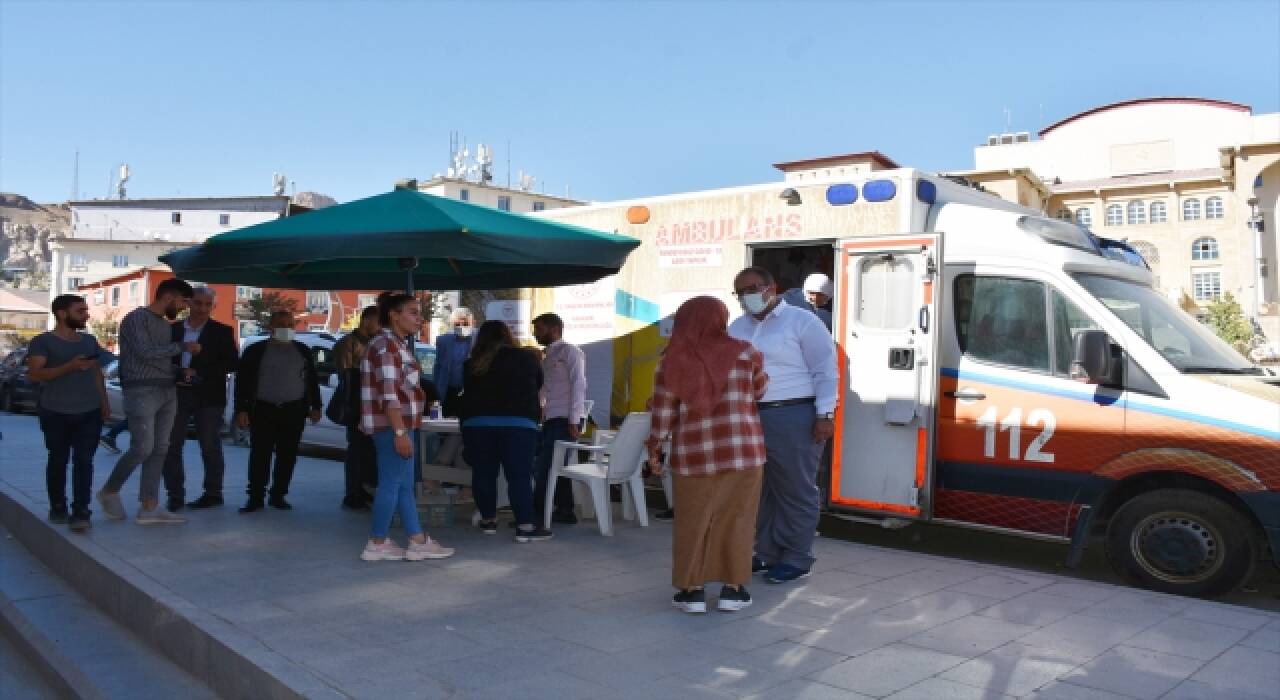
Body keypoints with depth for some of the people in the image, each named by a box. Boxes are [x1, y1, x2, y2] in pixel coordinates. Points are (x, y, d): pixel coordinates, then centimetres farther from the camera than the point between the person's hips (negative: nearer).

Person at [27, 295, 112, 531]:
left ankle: (80, 511, -6)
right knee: (58, 460, 7)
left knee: (84, 461, -4)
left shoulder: (90, 340, 15)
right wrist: (70, 366, -24)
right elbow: (34, 374, -13)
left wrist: (104, 403, 14)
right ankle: (57, 507, 20)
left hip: (90, 412, 4)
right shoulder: (43, 341, -2)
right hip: (56, 413, -3)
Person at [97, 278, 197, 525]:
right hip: (142, 391, -8)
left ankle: (149, 508, 4)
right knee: (142, 448, -11)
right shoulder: (136, 318, -5)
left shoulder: (166, 325, 19)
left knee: (159, 450, 3)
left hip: (168, 392, 8)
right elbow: (145, 353, -15)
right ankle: (109, 492, 12)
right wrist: (183, 346, -9)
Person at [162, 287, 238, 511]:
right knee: (171, 445, 2)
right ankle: (175, 494, 11)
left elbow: (231, 363, -5)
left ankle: (213, 493, 14)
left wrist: (199, 373, -15)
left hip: (208, 396, -3)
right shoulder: (173, 329, 10)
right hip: (177, 394, 3)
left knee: (210, 446, 4)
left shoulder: (222, 332, 2)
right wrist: (176, 372, -11)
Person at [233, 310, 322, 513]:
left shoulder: (302, 351, 10)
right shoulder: (256, 350, 3)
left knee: (287, 455, 3)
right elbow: (242, 381, 2)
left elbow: (312, 380, 14)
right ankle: (255, 497, 2)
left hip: (294, 411, 2)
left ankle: (278, 495, 12)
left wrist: (315, 407, 9)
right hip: (263, 410, -2)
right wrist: (241, 410, -5)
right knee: (260, 454, -4)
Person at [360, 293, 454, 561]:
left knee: (405, 485, 11)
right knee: (391, 484, -3)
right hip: (391, 425, -11)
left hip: (399, 424, 11)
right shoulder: (386, 345, -14)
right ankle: (377, 544, 7)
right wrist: (400, 432, -26)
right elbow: (389, 393, -22)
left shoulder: (396, 344, 17)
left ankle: (418, 542, 16)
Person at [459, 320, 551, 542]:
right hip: (518, 423, -2)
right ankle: (525, 526, -5)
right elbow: (537, 384, 23)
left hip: (477, 423, 2)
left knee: (483, 473, 11)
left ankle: (488, 520, 22)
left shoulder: (472, 364, 10)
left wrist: (464, 433, 16)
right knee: (519, 474, -3)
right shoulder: (526, 357, 8)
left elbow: (467, 395, 10)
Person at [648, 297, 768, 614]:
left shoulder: (673, 360, 1)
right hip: (742, 451, 0)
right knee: (735, 519, 9)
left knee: (692, 522, 11)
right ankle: (732, 589, 14)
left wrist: (654, 448, 12)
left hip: (692, 453, 1)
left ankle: (692, 590, 13)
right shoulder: (744, 353, 0)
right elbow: (759, 391, 15)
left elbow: (662, 410, 2)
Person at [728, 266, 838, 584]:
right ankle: (768, 553, 24)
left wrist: (825, 414, -12)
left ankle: (797, 559, 10)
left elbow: (825, 370, -6)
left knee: (795, 490, 0)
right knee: (759, 489, 12)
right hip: (749, 418, 7)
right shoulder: (737, 327, 16)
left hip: (793, 418, -6)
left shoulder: (801, 321, -3)